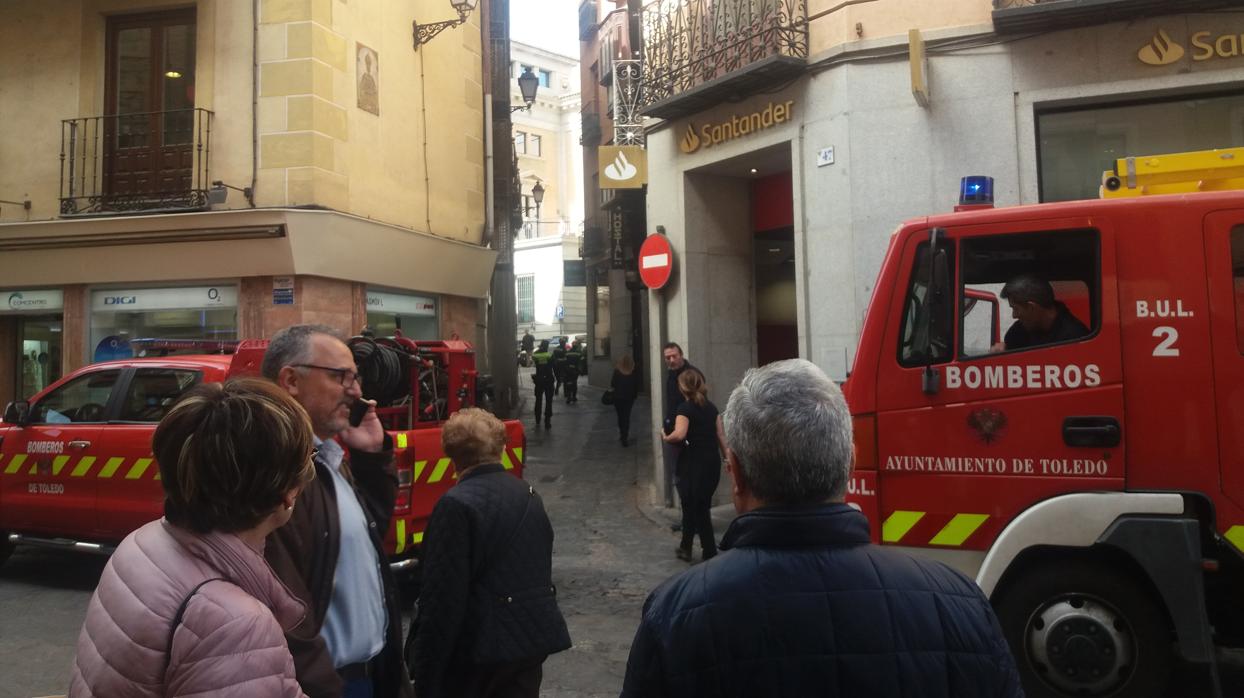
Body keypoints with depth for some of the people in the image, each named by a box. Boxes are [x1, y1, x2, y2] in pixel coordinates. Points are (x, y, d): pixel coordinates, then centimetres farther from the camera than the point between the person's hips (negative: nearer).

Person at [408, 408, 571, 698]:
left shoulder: (457, 505, -17)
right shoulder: (528, 495, 7)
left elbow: (443, 597, -19)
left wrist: (425, 673, -13)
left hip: (480, 644, -7)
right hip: (532, 636, 7)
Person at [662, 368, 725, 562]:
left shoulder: (685, 408, -12)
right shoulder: (711, 407, 7)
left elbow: (679, 434, -26)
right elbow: (721, 435, 7)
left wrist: (666, 438, -8)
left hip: (693, 464, -6)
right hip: (713, 462, 6)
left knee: (695, 508, 7)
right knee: (702, 506, 15)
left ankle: (710, 551, 11)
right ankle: (686, 548, 23)